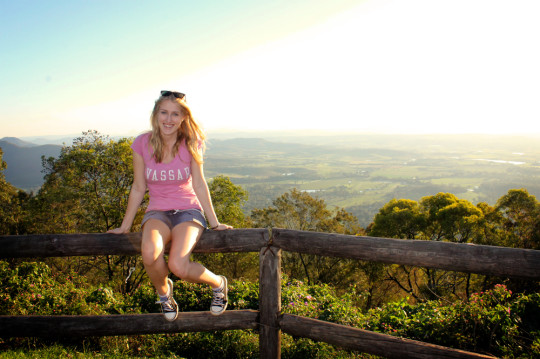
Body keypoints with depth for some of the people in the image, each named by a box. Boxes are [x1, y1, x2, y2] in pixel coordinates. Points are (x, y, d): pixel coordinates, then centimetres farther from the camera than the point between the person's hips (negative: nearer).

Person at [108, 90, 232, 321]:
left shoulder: (191, 144, -6)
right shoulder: (142, 144, -4)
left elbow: (199, 185, -2)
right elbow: (138, 189, 3)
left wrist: (214, 223, -1)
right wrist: (124, 227, 7)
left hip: (188, 211, -1)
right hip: (158, 212, 2)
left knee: (178, 265, -29)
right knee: (150, 253, -34)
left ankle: (217, 283, 5)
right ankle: (164, 292, 2)